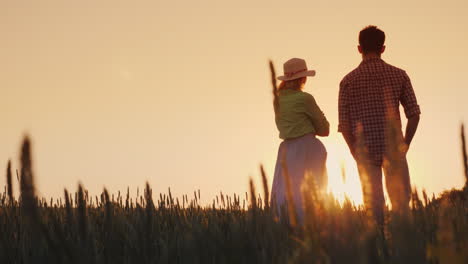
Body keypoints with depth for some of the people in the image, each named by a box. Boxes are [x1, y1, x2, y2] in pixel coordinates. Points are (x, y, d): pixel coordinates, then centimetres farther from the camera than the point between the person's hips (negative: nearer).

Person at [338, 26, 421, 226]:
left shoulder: (349, 81, -2)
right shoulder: (399, 75, 0)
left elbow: (344, 124, -3)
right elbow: (414, 114, 0)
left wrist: (356, 152, 8)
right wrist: (404, 145, 10)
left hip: (366, 150, 0)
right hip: (393, 149, 0)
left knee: (373, 203, 7)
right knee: (401, 201, 7)